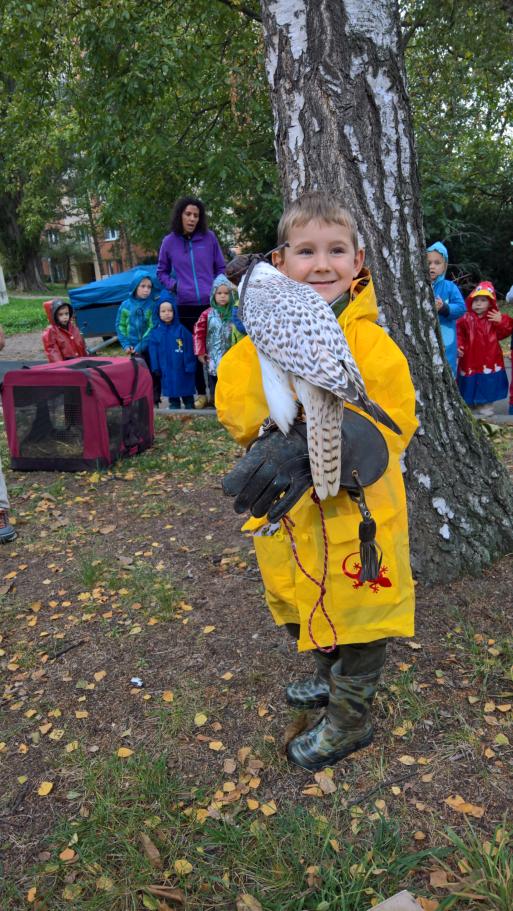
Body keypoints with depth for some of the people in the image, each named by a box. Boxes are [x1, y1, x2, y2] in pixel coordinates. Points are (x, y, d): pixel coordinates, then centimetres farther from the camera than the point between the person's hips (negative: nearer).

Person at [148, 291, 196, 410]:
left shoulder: (181, 330, -7)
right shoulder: (155, 332, -1)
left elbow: (189, 349, -7)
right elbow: (153, 352, 3)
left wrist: (190, 366, -9)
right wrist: (156, 368, -1)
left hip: (182, 368, -2)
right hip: (166, 369, 2)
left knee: (186, 388, 9)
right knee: (171, 388, 11)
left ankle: (190, 407, 22)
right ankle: (174, 406, 23)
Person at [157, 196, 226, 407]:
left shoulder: (209, 237, 1)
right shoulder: (169, 242, 3)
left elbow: (220, 268, 10)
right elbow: (161, 272, 14)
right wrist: (174, 285, -2)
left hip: (211, 303, -1)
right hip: (186, 306, 1)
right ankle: (201, 393, 20)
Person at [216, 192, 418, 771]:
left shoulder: (369, 341, -16)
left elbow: (389, 428, -20)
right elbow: (235, 413, -10)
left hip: (353, 513, -5)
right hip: (291, 512, 6)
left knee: (353, 614, 13)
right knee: (306, 605, 26)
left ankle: (348, 720, 38)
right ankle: (330, 679, 55)